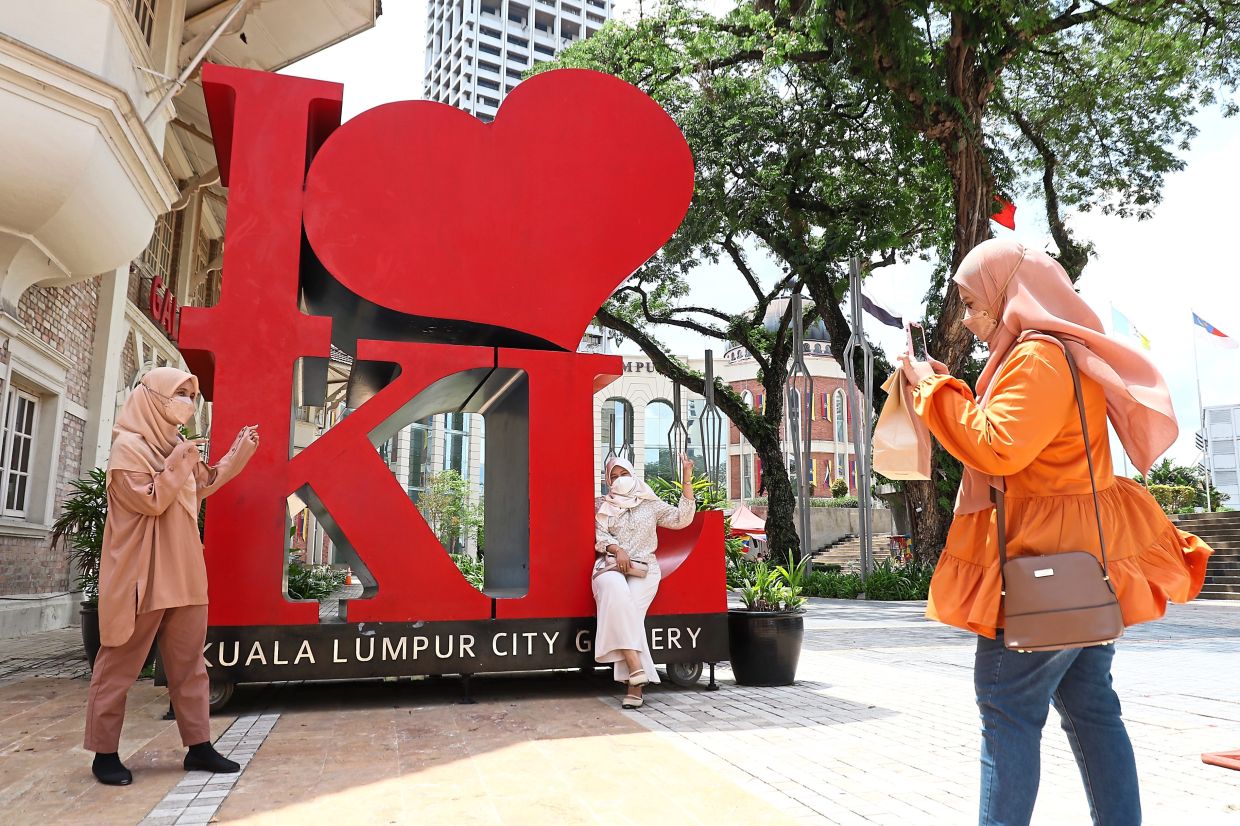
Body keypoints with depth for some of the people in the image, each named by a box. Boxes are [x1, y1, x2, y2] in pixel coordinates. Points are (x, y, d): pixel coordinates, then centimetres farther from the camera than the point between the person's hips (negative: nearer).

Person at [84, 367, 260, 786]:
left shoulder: (176, 445, 15)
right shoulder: (129, 445, -10)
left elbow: (203, 485, 28)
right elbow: (150, 501, -17)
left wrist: (237, 455, 22)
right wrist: (178, 462, -15)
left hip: (183, 574, 8)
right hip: (142, 576, -8)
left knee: (189, 663, 9)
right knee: (120, 664, 4)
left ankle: (199, 746, 15)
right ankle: (105, 752, 15)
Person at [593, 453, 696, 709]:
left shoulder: (651, 504, 17)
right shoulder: (602, 506, 19)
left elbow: (682, 518, 8)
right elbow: (600, 535, 7)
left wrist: (687, 480, 4)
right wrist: (617, 550, -13)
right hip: (611, 566, 0)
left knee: (629, 610, -27)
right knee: (616, 591, -35)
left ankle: (635, 686, -30)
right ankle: (635, 667, -40)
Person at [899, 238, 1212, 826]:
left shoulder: (1039, 356, -16)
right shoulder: (1066, 351, 17)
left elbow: (998, 448, -23)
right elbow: (1011, 437, 20)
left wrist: (934, 390, -13)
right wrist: (944, 392, 12)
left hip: (1047, 560, -10)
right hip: (1080, 558, 10)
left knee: (1007, 708, -5)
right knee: (1089, 706, 14)